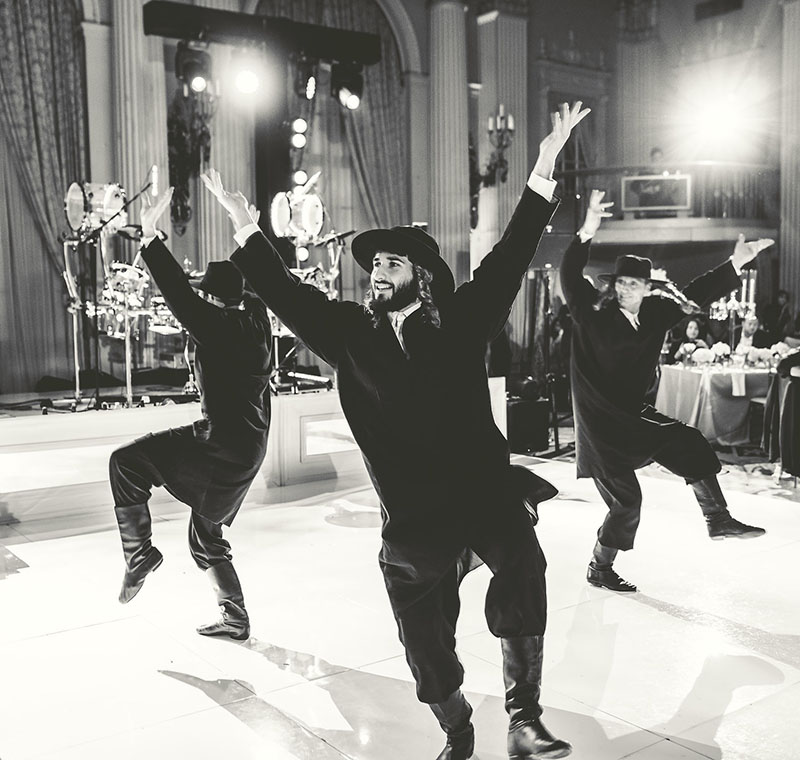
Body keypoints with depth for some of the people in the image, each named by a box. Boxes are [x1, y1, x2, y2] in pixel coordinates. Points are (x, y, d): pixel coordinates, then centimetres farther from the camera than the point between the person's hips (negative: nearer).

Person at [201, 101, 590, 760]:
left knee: (522, 570, -29)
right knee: (429, 655, 8)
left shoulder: (461, 322, 0)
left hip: (487, 496, -2)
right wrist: (248, 229, 5)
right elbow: (285, 292, 8)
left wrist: (543, 173, -11)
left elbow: (510, 256, -6)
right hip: (412, 523, 2)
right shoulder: (353, 333, 5)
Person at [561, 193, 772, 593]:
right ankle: (599, 568, 19)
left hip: (634, 414, 6)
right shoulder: (594, 316, -14)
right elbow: (571, 278, -27)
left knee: (689, 444, 5)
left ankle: (717, 518, 21)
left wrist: (736, 263, 4)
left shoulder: (656, 314, 1)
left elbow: (695, 294, 8)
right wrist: (587, 233, -41)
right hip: (601, 422, -6)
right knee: (626, 500, -2)